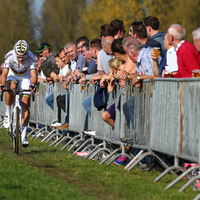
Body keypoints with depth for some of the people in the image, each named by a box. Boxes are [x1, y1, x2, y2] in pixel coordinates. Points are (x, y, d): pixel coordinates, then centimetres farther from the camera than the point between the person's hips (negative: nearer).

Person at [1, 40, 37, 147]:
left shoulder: (31, 57, -31)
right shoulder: (9, 55, -31)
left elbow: (33, 74, -36)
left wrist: (32, 85, -55)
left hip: (25, 77, 0)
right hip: (12, 75, 0)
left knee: (25, 105, -11)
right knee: (11, 88, -37)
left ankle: (23, 135, -7)